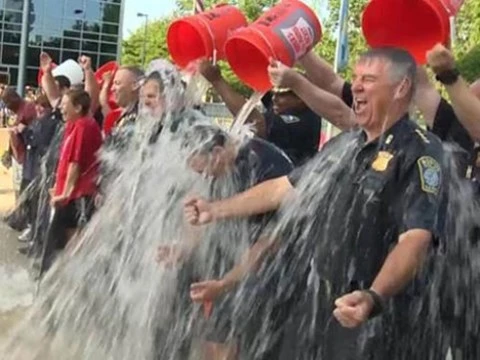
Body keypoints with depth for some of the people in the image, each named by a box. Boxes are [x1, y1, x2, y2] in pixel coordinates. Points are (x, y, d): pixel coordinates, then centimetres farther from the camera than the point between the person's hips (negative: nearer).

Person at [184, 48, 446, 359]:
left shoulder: (420, 153, -12)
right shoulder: (343, 146, 11)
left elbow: (415, 239, -24)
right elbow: (284, 187, 19)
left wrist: (373, 298, -39)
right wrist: (217, 210, 17)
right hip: (317, 307, 7)